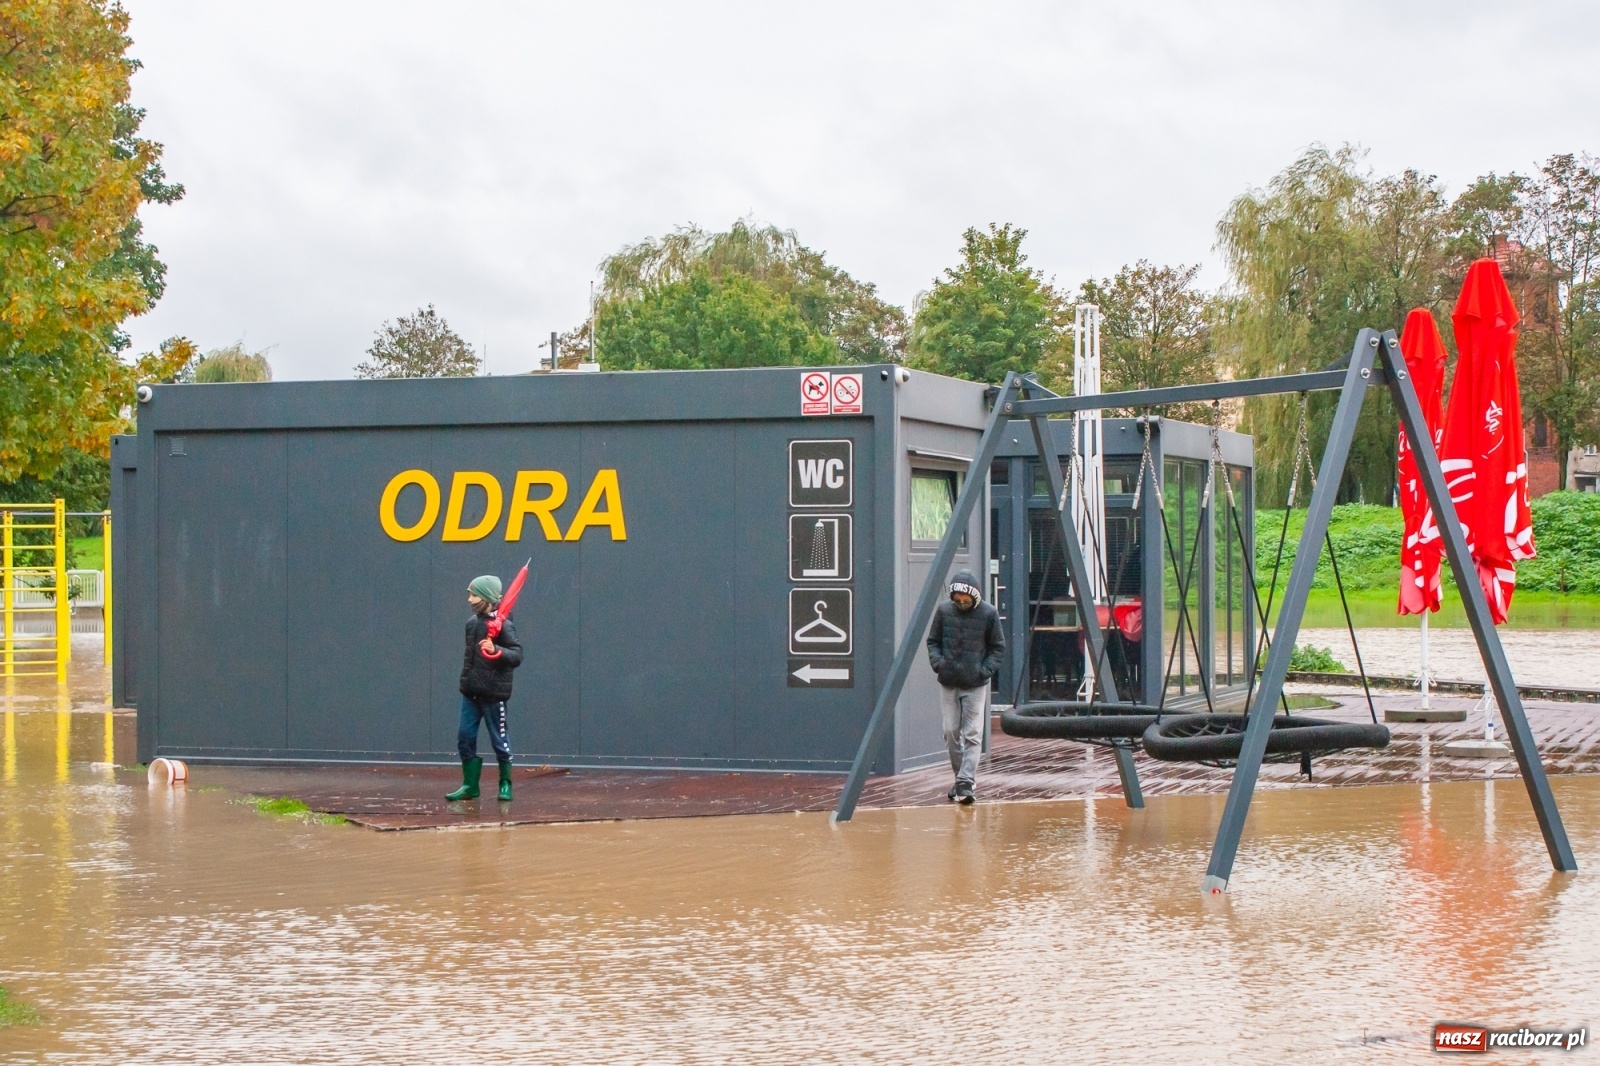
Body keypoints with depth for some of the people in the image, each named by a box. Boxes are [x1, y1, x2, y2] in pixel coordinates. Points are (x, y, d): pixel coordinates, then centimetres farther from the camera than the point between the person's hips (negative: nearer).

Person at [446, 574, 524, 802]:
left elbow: (517, 656, -20)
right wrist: (465, 678, 13)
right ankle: (470, 786, 12)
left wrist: (495, 651, -35)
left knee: (499, 741, 3)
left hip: (493, 694, -7)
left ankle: (505, 785, 16)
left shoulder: (503, 625, -13)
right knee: (465, 738, 5)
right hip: (471, 693, 7)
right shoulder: (472, 622, 11)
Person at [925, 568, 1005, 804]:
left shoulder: (988, 614, -5)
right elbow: (932, 641, 10)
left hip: (976, 685, -3)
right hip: (948, 683, 3)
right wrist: (937, 662, -7)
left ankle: (966, 783, -12)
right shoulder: (944, 611, 0)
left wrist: (986, 670, -10)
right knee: (951, 732, 6)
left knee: (973, 735, -8)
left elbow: (998, 647, 4)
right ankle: (961, 778, 20)